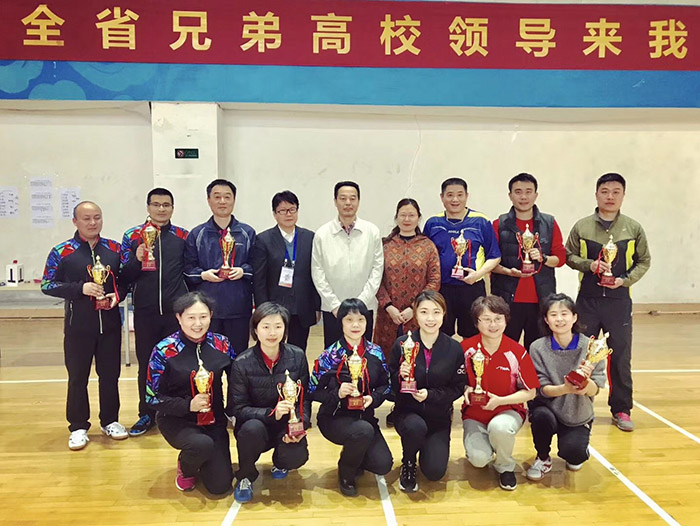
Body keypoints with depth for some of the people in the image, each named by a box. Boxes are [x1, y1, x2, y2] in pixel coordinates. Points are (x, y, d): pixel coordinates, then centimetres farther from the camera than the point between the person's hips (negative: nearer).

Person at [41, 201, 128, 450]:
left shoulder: (114, 249, 5)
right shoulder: (62, 252, -2)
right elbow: (47, 284, -4)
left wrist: (117, 294, -9)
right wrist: (80, 288, -17)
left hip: (110, 324, 2)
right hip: (78, 326, -2)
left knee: (110, 375, 10)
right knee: (77, 378, 6)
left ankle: (110, 421, 26)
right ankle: (78, 427, 20)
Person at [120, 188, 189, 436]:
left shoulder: (183, 236, 4)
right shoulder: (132, 236, 3)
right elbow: (124, 276, 1)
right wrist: (137, 260, -18)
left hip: (175, 311, 0)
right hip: (145, 313, 0)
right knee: (146, 363, 10)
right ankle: (147, 414, 25)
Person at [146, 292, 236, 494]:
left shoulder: (221, 344, -5)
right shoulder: (164, 351, -14)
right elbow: (152, 397, -11)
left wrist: (231, 411, -6)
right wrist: (188, 405, -23)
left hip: (214, 420, 3)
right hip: (177, 420, -3)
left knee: (220, 485, -3)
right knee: (202, 444, -35)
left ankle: (197, 460, 32)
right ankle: (185, 469, 4)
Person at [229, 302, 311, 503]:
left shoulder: (297, 356, -7)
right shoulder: (242, 364, -13)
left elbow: (305, 397, -2)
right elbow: (239, 409, -12)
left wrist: (301, 426, -19)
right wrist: (271, 413, -27)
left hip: (287, 426, 2)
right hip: (257, 424, -1)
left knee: (297, 456, -27)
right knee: (252, 428, -36)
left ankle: (279, 462, 14)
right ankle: (245, 477, -3)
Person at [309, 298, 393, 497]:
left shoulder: (376, 353, 0)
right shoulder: (330, 356, -11)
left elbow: (385, 385, 7)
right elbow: (314, 391, -9)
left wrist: (373, 398, -14)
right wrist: (337, 393, -26)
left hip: (365, 418, 4)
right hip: (334, 418, -4)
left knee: (383, 465, -14)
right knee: (364, 431, -35)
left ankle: (355, 456, 22)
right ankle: (346, 474, -3)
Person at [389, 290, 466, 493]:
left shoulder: (454, 348, -6)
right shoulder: (402, 344, -8)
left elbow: (458, 388, -3)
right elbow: (390, 385, -3)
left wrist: (430, 395, -18)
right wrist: (400, 376, -25)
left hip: (439, 417, 1)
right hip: (407, 412, -1)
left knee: (435, 472, -13)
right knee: (415, 426, -36)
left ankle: (428, 447, 26)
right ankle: (408, 464, 0)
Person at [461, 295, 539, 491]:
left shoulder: (517, 352, -13)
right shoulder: (466, 348, -9)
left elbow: (530, 392, -6)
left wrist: (499, 400, -19)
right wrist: (465, 390, -19)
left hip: (508, 410, -1)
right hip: (474, 412, 1)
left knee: (499, 427, -37)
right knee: (479, 458, -22)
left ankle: (505, 467, -2)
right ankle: (477, 442, 18)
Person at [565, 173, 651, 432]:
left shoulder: (633, 228, 1)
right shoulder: (581, 227, 1)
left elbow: (644, 261, 6)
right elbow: (569, 256, 4)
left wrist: (625, 279, -10)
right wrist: (589, 265, -13)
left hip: (619, 301, 0)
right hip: (588, 300, 0)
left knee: (621, 357, 6)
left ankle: (621, 410, 20)